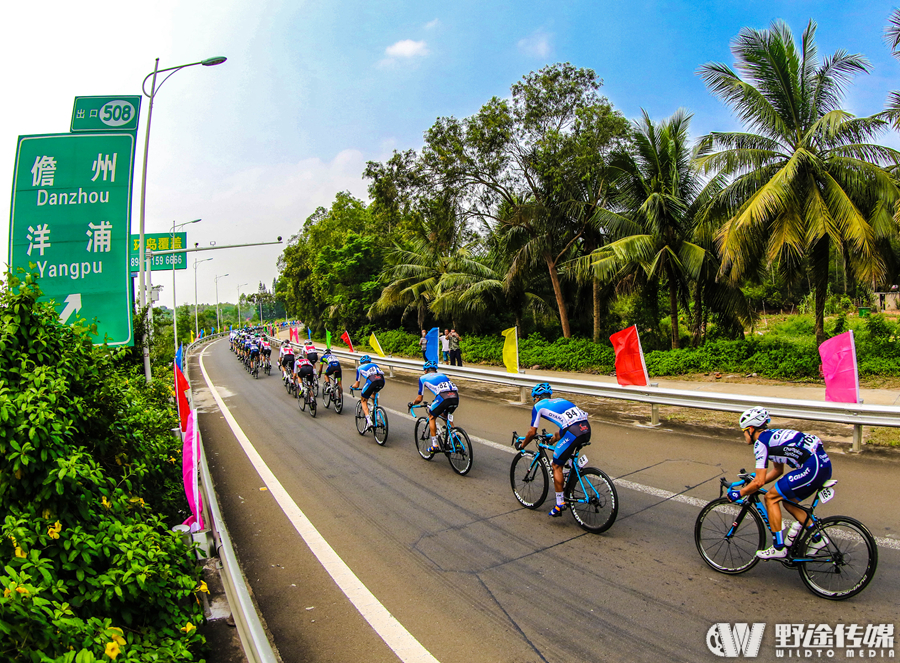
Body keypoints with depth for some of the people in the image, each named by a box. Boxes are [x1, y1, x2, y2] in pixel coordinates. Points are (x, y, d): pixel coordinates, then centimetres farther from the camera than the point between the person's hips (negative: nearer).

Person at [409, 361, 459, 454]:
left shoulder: (423, 378, 24)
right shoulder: (442, 375, 37)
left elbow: (419, 399, 26)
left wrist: (411, 404, 46)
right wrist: (435, 400, 60)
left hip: (443, 397, -5)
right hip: (456, 397, 5)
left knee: (431, 417, 22)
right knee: (445, 416, 34)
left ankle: (435, 445, 17)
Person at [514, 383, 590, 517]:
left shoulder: (538, 406, 15)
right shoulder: (560, 401, 33)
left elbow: (532, 432, 17)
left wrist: (521, 445, 34)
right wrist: (553, 439, 58)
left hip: (573, 433, -7)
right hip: (587, 429, 7)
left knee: (556, 466, 8)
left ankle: (560, 504, 10)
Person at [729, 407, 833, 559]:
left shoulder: (760, 442, -6)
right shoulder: (772, 435, 22)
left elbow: (759, 482, -9)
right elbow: (778, 470, 33)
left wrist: (738, 493, 5)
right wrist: (753, 483, 29)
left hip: (813, 467, -10)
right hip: (824, 463, 10)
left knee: (770, 498, -1)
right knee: (787, 501, 21)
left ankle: (779, 548, 3)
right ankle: (817, 539, 22)